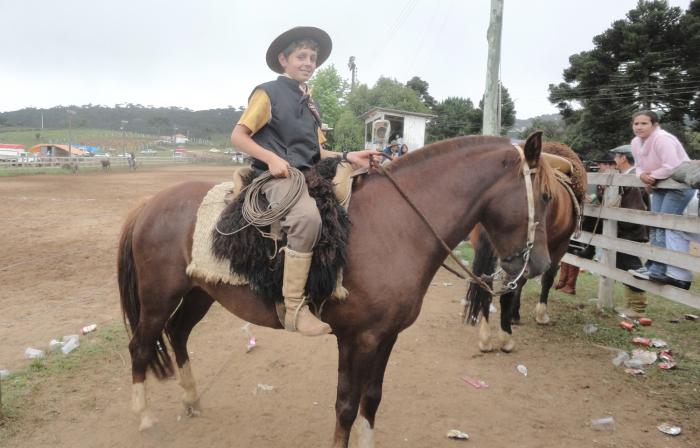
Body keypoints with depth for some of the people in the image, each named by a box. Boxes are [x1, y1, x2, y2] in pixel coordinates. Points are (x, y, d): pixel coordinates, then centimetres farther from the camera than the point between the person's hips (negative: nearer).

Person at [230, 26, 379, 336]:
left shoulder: (310, 102, 22)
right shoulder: (268, 93, 1)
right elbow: (237, 136, -5)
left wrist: (347, 157, 2)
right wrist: (272, 158, -21)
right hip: (277, 176, -8)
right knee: (307, 217, -37)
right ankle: (294, 308, -29)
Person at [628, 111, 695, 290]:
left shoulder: (663, 139, -24)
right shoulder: (635, 142, 4)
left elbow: (672, 167, -33)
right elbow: (639, 166, 11)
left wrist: (652, 175, -20)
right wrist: (642, 175, -12)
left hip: (680, 185, -10)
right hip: (659, 187, 10)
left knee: (668, 225, -16)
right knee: (656, 226, 11)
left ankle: (679, 275, -13)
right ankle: (656, 268, 21)